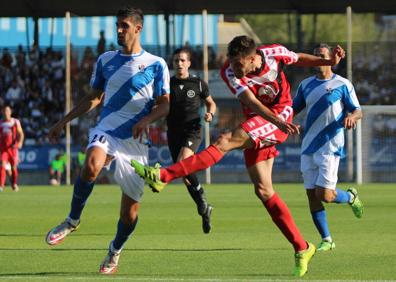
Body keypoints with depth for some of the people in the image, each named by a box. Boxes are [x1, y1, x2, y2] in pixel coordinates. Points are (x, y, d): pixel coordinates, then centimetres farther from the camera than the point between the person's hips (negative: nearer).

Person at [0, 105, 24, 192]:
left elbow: (21, 134, 2)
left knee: (14, 167, 3)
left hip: (13, 147, 0)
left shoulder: (15, 122, 6)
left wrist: (20, 142, -15)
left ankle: (14, 185, 21)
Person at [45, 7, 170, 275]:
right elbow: (94, 97, 21)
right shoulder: (106, 60, 11)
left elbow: (164, 104, 3)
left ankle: (115, 250, 29)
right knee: (92, 166, -35)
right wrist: (64, 121, 18)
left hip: (135, 140, -1)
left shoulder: (156, 64, 2)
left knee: (131, 207, 0)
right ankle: (73, 220, -14)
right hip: (106, 130, 1)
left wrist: (146, 119, -18)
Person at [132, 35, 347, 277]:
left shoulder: (275, 53, -12)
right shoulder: (230, 73, -13)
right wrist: (278, 121, -44)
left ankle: (163, 176, -32)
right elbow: (252, 102, -28)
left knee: (225, 142, -26)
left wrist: (329, 62, 3)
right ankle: (302, 248, 6)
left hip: (281, 115, -4)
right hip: (258, 122, 4)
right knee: (263, 191, -1)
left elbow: (299, 59, 13)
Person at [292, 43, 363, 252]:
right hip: (308, 147, 5)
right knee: (312, 195, 0)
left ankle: (350, 197, 20)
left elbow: (358, 111, 1)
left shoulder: (342, 84, -1)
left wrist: (352, 117, -22)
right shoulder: (306, 85, 12)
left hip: (330, 146, -5)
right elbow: (293, 109, 20)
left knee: (324, 194, -12)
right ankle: (326, 240, 11)